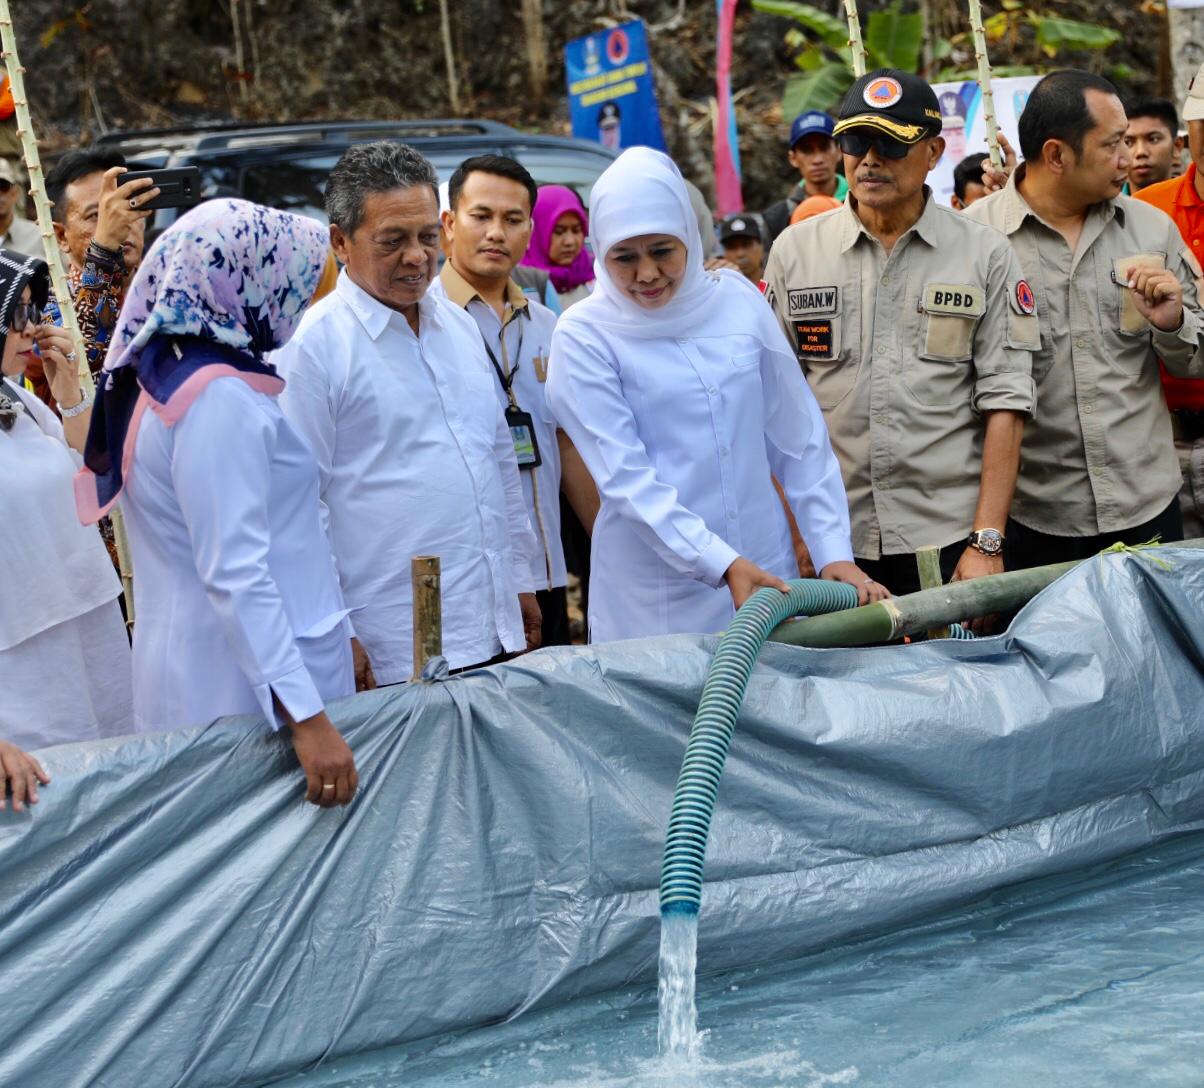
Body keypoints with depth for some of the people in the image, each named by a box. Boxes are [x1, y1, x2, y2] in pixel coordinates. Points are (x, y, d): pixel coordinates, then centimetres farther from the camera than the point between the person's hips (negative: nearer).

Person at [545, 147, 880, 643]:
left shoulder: (738, 300, 2)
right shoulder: (583, 336, -8)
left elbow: (799, 440, 7)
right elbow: (626, 479, -14)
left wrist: (834, 552, 0)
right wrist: (724, 565, -23)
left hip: (769, 574, 4)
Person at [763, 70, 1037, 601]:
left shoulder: (985, 253, 2)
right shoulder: (794, 249, 5)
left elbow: (1004, 402, -1)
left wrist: (987, 542, -8)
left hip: (949, 538, -1)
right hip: (831, 541, 1)